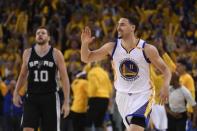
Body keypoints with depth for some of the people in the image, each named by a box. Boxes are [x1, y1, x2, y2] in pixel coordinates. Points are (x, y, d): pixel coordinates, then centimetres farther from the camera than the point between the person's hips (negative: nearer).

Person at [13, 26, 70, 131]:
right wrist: (16, 92, 6)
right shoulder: (28, 53, 5)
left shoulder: (56, 54, -2)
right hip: (31, 97, 1)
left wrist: (66, 102, -7)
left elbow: (64, 78, -2)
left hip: (50, 97, -1)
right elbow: (23, 75, 18)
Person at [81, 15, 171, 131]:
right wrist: (85, 43, -16)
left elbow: (165, 69, -5)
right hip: (122, 96, 5)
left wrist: (165, 86, -25)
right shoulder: (112, 47, -3)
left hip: (142, 96, -4)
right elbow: (86, 58, 5)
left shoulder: (147, 49, -12)